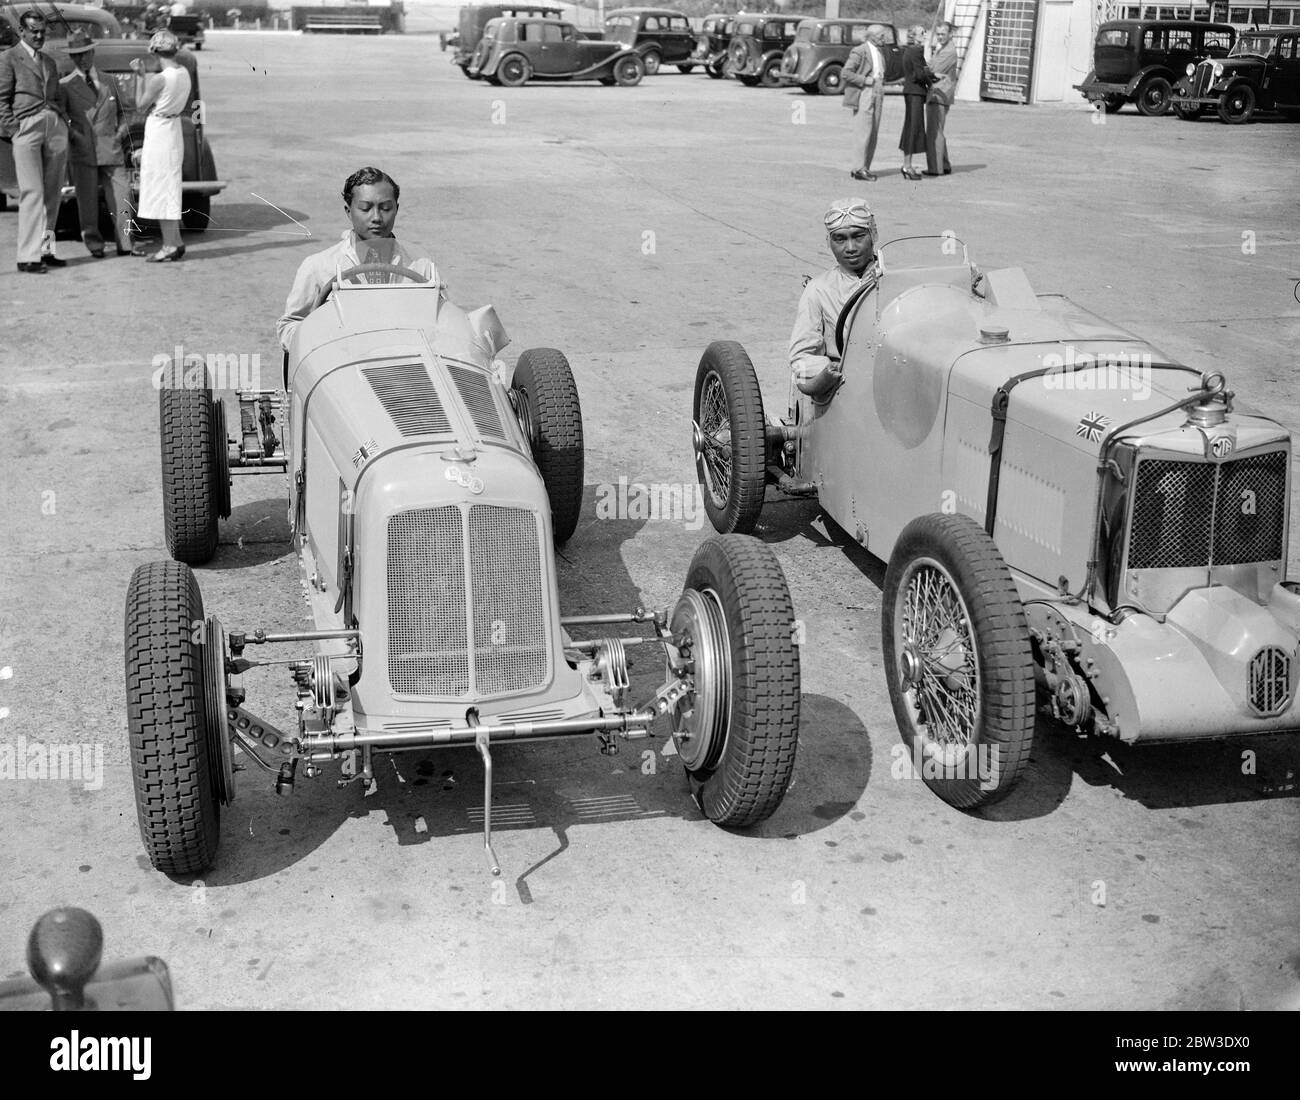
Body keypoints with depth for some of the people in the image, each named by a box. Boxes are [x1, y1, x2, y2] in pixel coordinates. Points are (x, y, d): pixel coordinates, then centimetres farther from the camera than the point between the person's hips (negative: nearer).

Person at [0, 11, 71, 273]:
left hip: (56, 127, 6)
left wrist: (64, 123, 10)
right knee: (32, 193, -11)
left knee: (52, 193, 3)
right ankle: (28, 257, -12)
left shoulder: (50, 62, 24)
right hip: (27, 127, -6)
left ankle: (45, 249, 10)